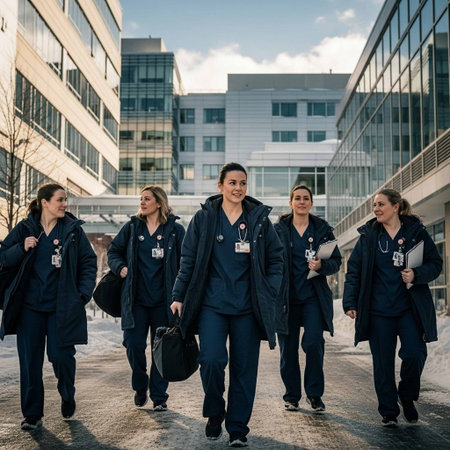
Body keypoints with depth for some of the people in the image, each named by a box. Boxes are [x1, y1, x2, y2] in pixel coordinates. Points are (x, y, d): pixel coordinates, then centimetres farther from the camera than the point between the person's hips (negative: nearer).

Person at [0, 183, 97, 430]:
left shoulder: (73, 229, 2)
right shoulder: (24, 229, 4)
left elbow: (89, 263, 4)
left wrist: (83, 294, -6)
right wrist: (22, 248, -14)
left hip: (62, 307, -1)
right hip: (30, 306, 1)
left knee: (62, 356, -2)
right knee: (30, 360, 3)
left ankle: (67, 398, 28)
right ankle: (32, 414, 16)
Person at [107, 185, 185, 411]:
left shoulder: (175, 230, 1)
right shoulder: (131, 227, 8)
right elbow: (113, 251, 17)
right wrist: (120, 267, -3)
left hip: (163, 301, -2)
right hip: (136, 299, 2)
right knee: (134, 345, -1)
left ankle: (159, 396, 17)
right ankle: (140, 387, 25)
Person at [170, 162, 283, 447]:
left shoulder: (259, 219, 5)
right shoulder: (204, 218, 4)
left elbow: (276, 259, 9)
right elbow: (188, 260, 6)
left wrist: (269, 294, 0)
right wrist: (179, 297, 2)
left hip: (247, 307, 1)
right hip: (212, 304, -1)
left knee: (244, 367, 4)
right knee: (212, 360, -15)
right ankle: (214, 414, 13)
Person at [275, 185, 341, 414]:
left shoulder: (323, 229, 8)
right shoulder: (278, 229, 6)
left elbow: (336, 261, 7)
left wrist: (322, 265, -13)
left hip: (313, 296, 0)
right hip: (286, 297, 0)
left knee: (314, 343, -12)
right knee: (288, 348, 4)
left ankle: (314, 394, 5)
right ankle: (291, 395, 19)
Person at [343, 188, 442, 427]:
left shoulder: (416, 232, 2)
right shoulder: (368, 235, 4)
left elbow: (435, 264, 5)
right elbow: (353, 270, 4)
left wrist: (416, 275, -15)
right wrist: (350, 303, -3)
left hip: (410, 308, -1)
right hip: (378, 311, 1)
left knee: (415, 354, -9)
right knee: (383, 362, 4)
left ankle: (407, 397, 20)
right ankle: (388, 412, 18)